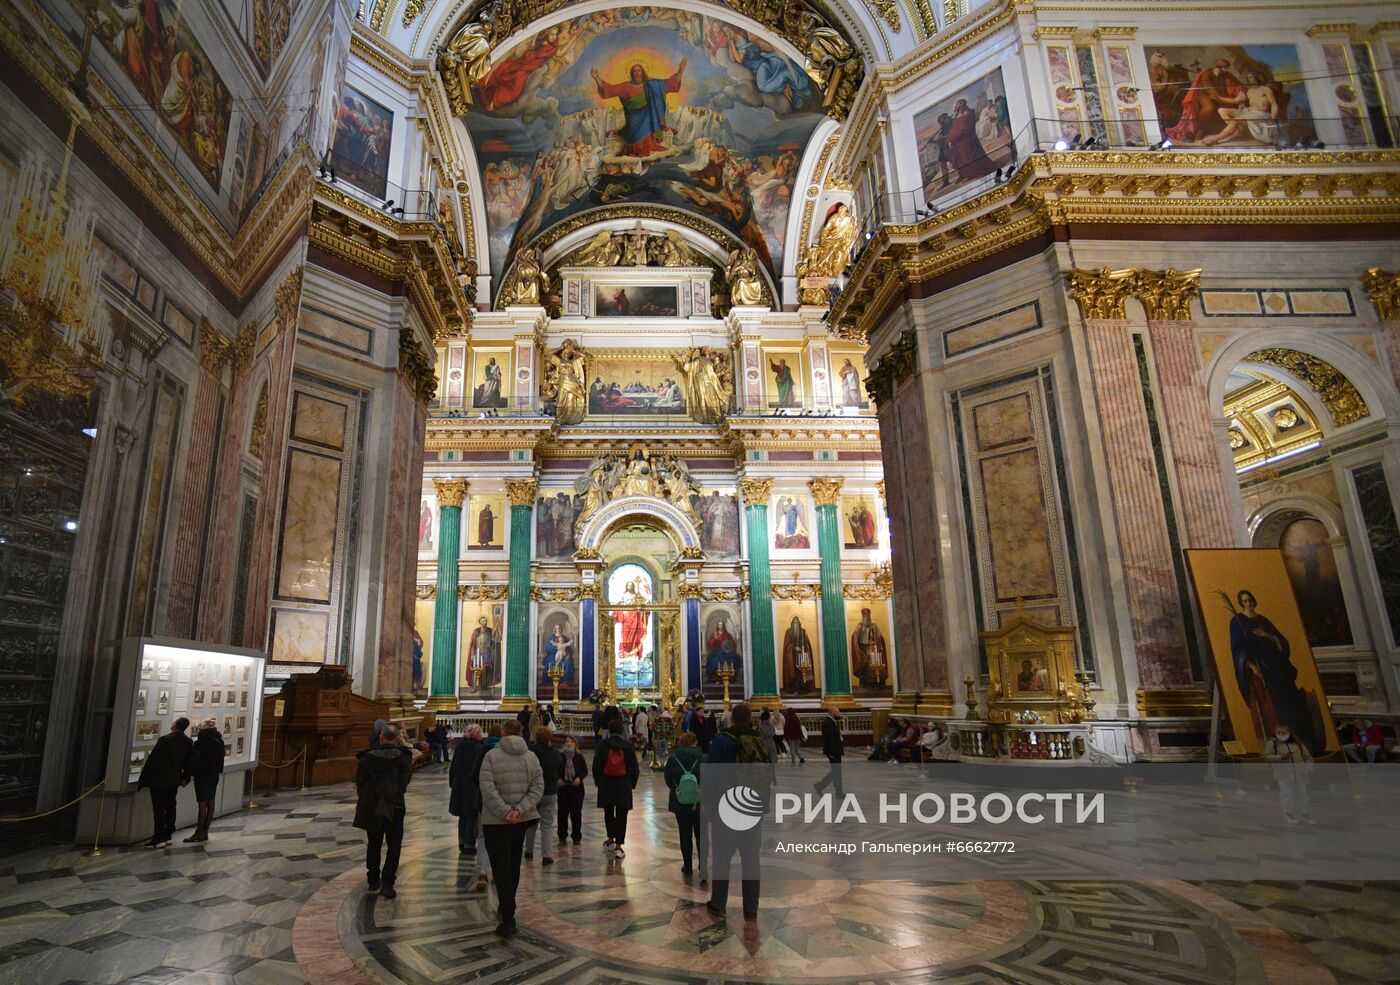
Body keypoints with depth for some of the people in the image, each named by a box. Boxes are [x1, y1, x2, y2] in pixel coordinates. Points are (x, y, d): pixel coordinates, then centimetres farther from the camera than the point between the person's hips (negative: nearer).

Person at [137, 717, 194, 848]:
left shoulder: (164, 740, -18)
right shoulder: (188, 742, 2)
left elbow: (153, 759, -15)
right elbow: (190, 762, 9)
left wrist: (143, 778, -5)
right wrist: (185, 778, 20)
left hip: (159, 780, -6)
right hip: (175, 780, 6)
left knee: (159, 809, -1)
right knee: (170, 808, 14)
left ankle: (159, 839, 0)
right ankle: (168, 836, 18)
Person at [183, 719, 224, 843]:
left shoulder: (200, 743, -16)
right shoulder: (219, 742, 5)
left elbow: (194, 760, -15)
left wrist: (189, 773, -4)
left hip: (202, 776, -7)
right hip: (214, 775, 7)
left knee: (202, 804, -3)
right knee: (210, 803, 10)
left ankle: (199, 832, 2)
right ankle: (205, 831, 17)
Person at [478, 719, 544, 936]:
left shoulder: (491, 756, -10)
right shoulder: (531, 757, 1)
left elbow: (488, 789, -18)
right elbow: (538, 788, -6)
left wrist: (504, 811, -16)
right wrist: (520, 810, -12)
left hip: (495, 821, -4)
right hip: (522, 820, 4)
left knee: (501, 868, -1)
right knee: (514, 865, 20)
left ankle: (508, 919, -7)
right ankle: (506, 907, 36)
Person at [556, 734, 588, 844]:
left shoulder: (579, 757, -1)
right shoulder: (560, 757, -2)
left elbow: (585, 771, 5)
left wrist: (579, 778, -12)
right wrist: (558, 779, -12)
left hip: (576, 788, 0)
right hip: (562, 788, 0)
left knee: (576, 813, 3)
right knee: (562, 812, 6)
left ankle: (577, 837, 16)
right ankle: (562, 836, 21)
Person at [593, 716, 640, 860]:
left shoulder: (602, 745, -7)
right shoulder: (629, 746, -4)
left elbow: (596, 766, -3)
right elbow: (635, 768, 0)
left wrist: (598, 782, 9)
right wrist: (632, 784, 11)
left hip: (606, 785, 0)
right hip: (624, 786, 0)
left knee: (608, 813, 19)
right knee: (621, 815, 4)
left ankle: (611, 840, 30)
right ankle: (618, 847, 2)